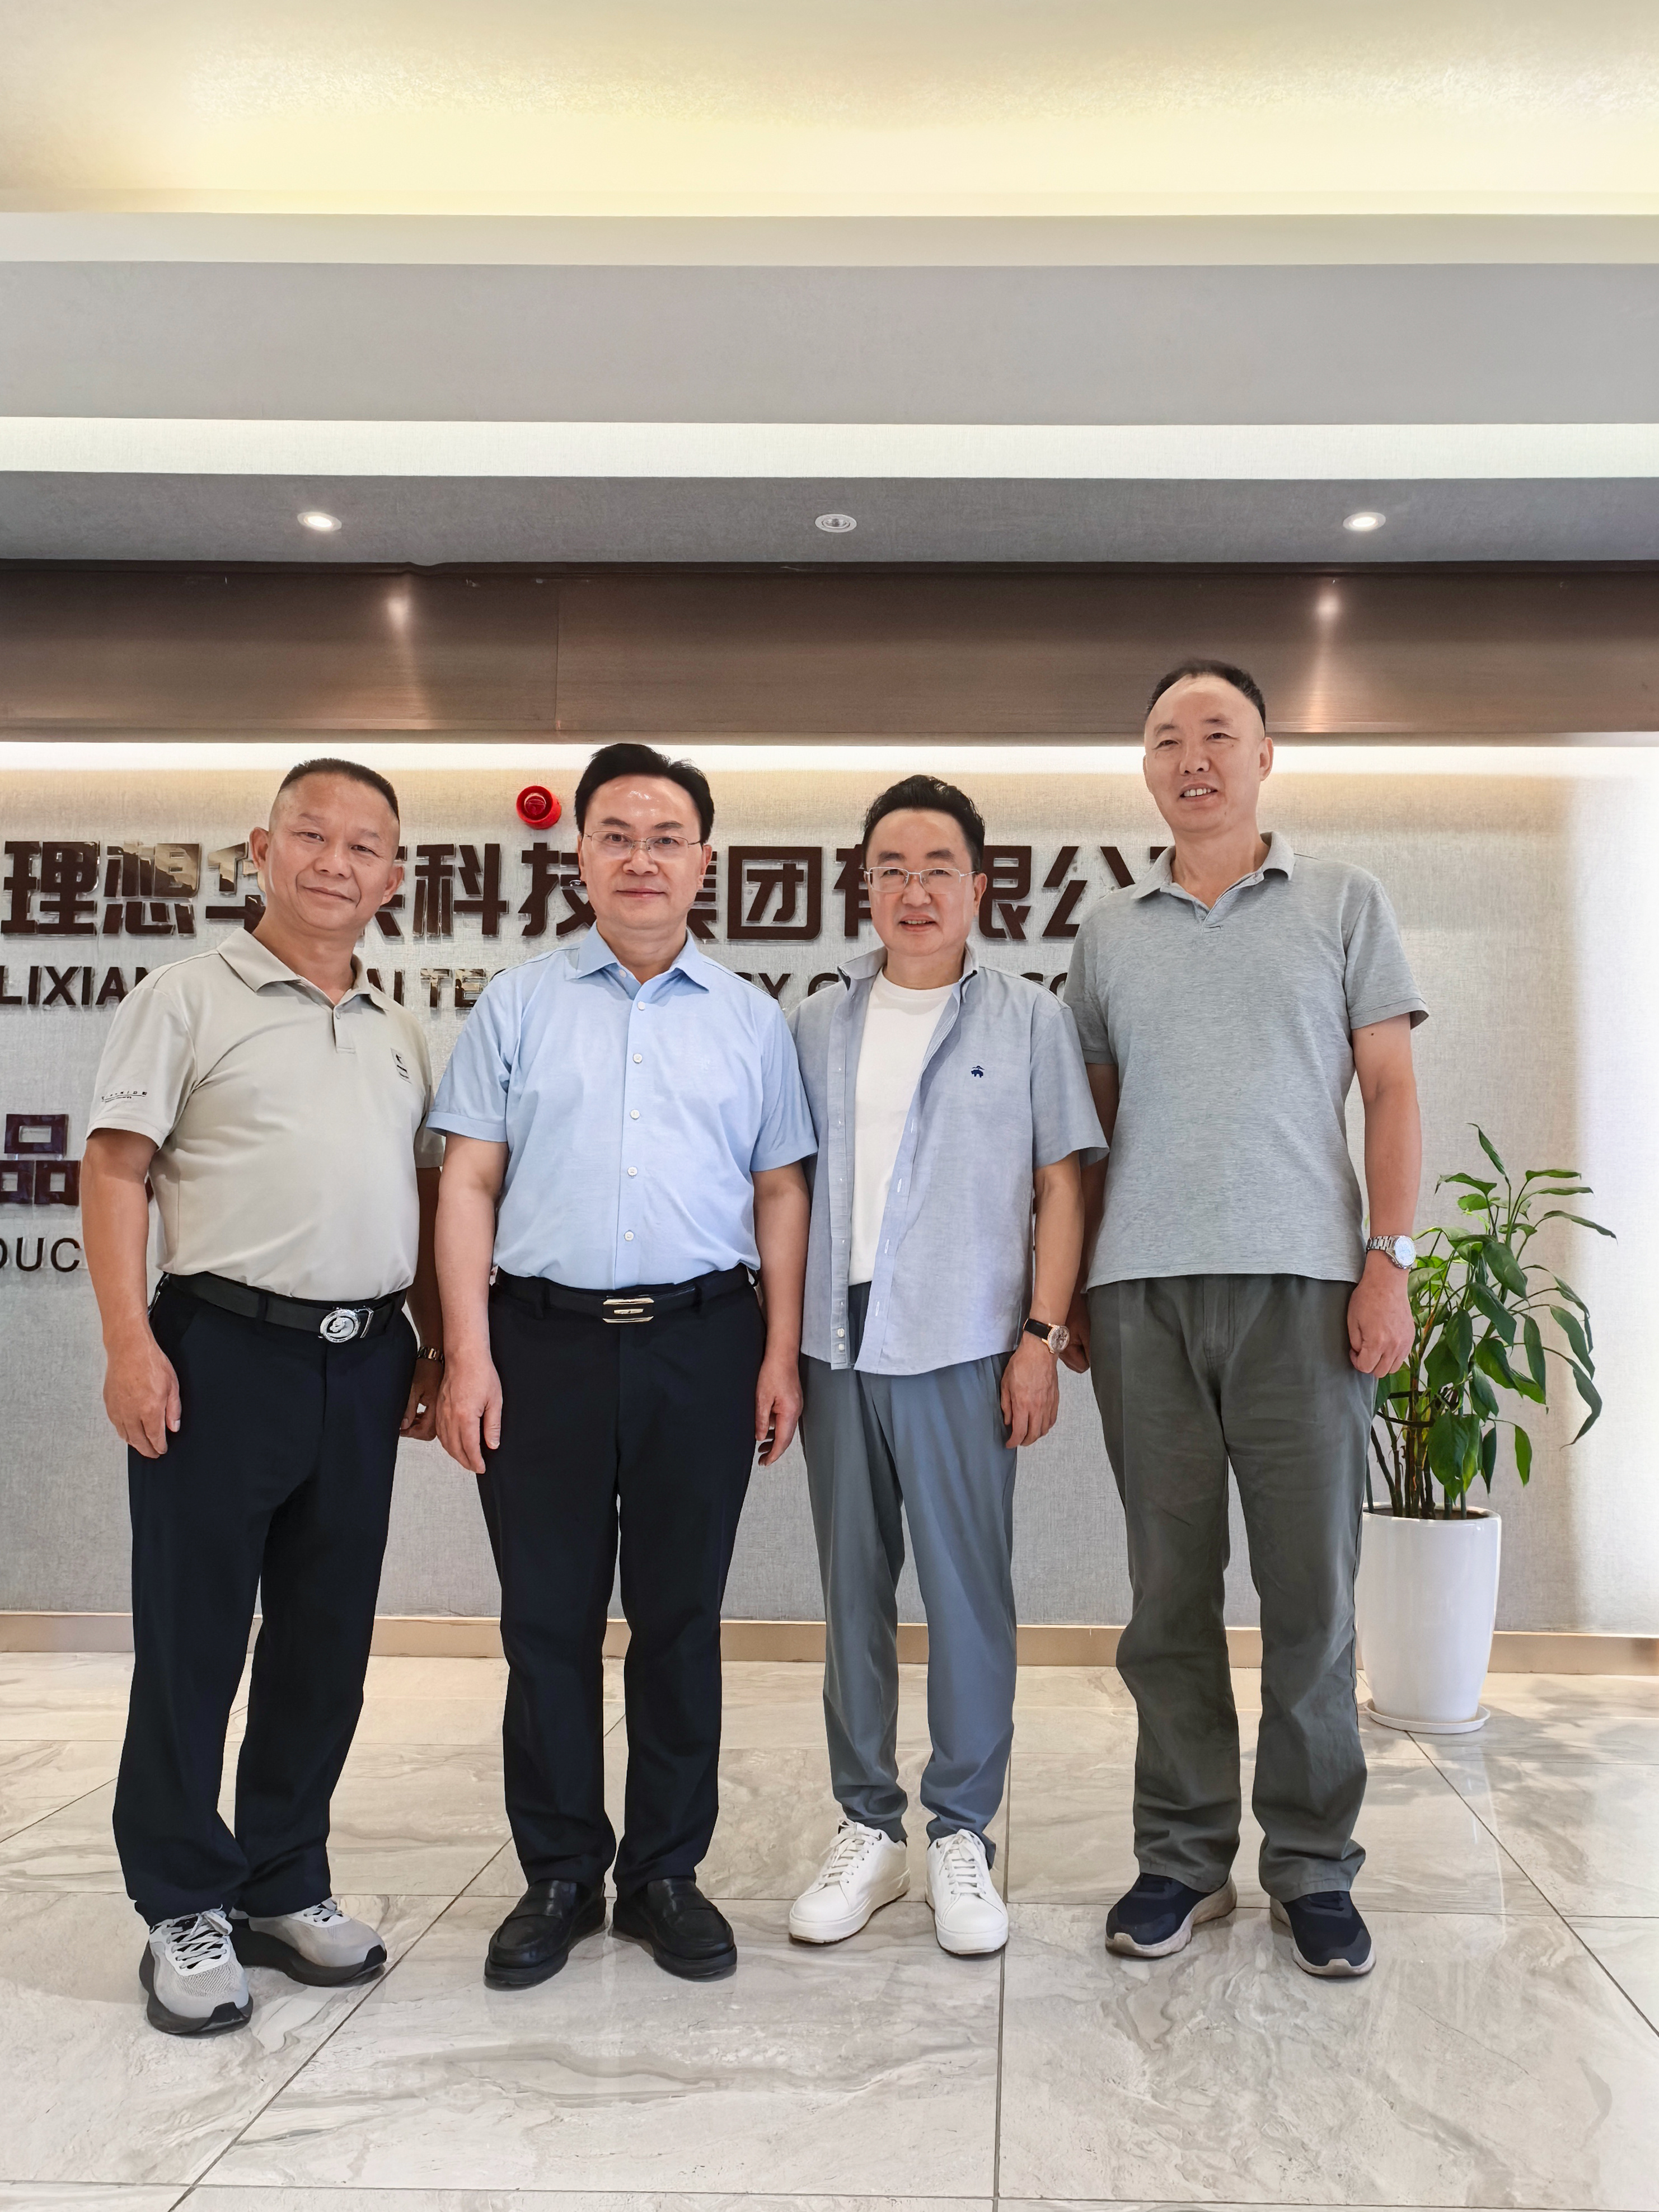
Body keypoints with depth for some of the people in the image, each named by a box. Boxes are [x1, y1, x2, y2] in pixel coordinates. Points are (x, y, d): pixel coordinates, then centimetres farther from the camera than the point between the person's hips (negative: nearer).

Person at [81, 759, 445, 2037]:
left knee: (327, 1644, 12)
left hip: (364, 1363, 5)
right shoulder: (189, 998, -1)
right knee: (192, 1644, 5)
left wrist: (436, 1346, 12)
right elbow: (117, 1170, -6)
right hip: (223, 1351, -5)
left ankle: (285, 1887, 28)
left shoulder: (402, 1034, 15)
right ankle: (186, 1911, 19)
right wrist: (130, 1341, -14)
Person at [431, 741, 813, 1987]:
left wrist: (782, 1355, 0)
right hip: (544, 1336, 0)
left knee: (681, 1618, 8)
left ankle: (667, 1874, 23)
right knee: (548, 1619, 7)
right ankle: (559, 1878, 23)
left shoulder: (752, 1020, 10)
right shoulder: (519, 1007, 8)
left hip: (701, 1342, 0)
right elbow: (470, 1185, 3)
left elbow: (781, 1194, 8)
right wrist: (468, 1355, -5)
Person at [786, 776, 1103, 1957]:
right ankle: (869, 1828, 23)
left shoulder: (1030, 1018, 4)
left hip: (963, 1350, -3)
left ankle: (963, 1835, 17)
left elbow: (1061, 1188, 2)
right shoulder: (819, 1022, 11)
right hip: (836, 1345, 3)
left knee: (969, 1594, 2)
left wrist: (1042, 1337, -6)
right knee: (853, 1591, 10)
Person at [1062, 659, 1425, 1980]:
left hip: (1302, 1283, -2)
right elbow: (1093, 1125, 15)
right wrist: (1073, 1288, 8)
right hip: (1143, 1291, 2)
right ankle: (1185, 1856, 19)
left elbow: (1391, 1089, 4)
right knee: (1172, 1588, 7)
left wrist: (1391, 1259, -6)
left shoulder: (1343, 903, 10)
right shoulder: (1109, 933, 15)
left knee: (1311, 1589, 3)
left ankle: (1313, 1867, 18)